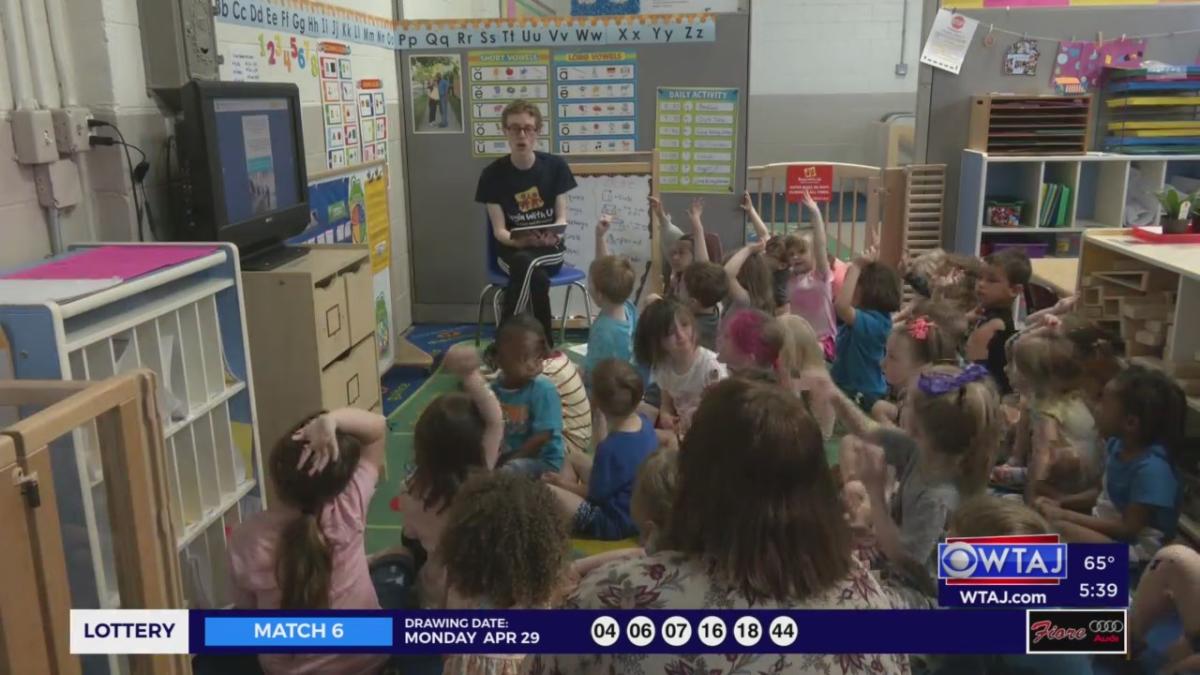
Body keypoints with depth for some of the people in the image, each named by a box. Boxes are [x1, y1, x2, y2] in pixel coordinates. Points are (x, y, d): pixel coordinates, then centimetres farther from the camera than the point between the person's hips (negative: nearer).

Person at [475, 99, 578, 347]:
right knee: (537, 278, -35)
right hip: (511, 250, 0)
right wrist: (519, 241, -28)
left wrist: (553, 235, -24)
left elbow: (562, 217, 0)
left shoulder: (556, 166, -1)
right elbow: (499, 229, -6)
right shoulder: (493, 174, -4)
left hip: (550, 250, 1)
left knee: (525, 264, -34)